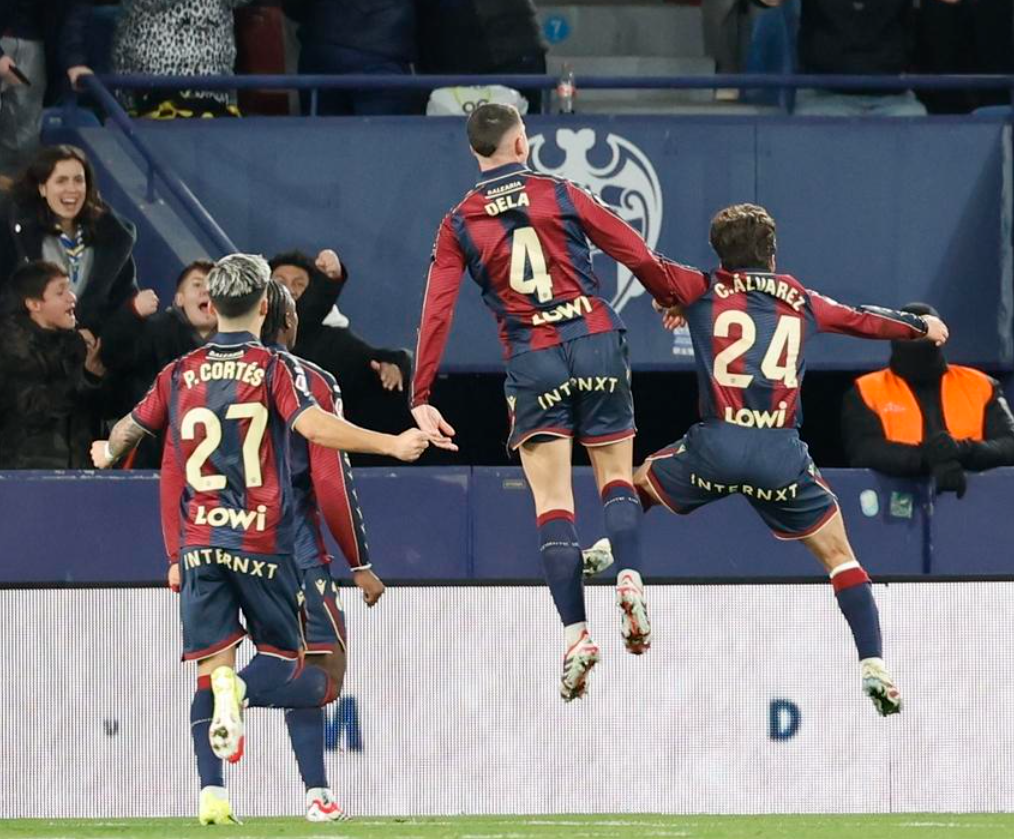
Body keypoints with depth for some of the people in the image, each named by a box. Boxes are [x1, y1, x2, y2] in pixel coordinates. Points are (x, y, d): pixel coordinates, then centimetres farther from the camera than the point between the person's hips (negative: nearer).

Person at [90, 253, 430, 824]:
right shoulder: (277, 369, -3)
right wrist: (392, 445, -21)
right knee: (283, 658, 6)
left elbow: (130, 429, 23)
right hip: (262, 541, -3)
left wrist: (107, 455, 46)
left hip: (198, 541, 3)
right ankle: (241, 689, -29)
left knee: (211, 666, 4)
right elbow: (312, 425, -20)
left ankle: (212, 793, -11)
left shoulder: (181, 375, 9)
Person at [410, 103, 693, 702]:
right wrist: (673, 299, 26)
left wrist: (422, 398, -1)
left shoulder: (459, 225, 5)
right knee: (617, 477, 14)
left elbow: (438, 311, -1)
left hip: (532, 361, 0)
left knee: (553, 502, 1)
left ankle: (576, 631, -11)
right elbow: (639, 256, 6)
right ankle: (631, 577, -14)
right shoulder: (561, 196, 4)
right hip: (596, 342, 0)